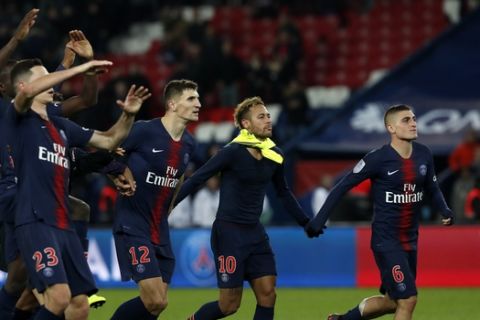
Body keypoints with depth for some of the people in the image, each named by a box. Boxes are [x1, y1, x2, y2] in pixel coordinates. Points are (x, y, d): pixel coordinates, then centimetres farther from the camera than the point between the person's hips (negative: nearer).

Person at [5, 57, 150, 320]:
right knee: (59, 297, -23)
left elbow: (108, 141, 24)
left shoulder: (61, 126, 20)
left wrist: (128, 114, 5)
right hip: (35, 223, -8)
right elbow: (28, 91, -22)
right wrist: (79, 69, -21)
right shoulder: (19, 119, -1)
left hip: (63, 225, 8)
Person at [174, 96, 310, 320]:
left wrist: (305, 222, 24)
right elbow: (195, 180, -12)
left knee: (268, 294, -3)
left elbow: (283, 192, 22)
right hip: (228, 232, -6)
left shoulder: (275, 155, 5)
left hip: (255, 233, 6)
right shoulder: (232, 152, -14)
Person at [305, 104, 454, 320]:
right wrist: (320, 220, -13)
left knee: (392, 302, 15)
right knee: (407, 300, -13)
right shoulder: (378, 159, -16)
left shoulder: (423, 155, 1)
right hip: (386, 241, -7)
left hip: (410, 241, 7)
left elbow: (432, 189, 16)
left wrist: (445, 211, -4)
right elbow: (342, 187, -10)